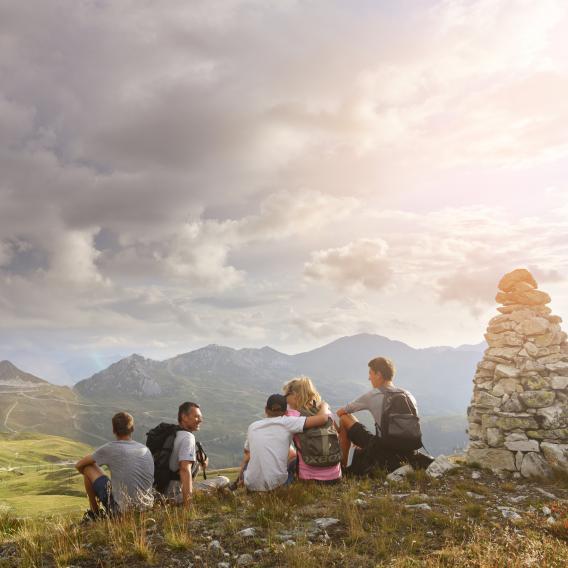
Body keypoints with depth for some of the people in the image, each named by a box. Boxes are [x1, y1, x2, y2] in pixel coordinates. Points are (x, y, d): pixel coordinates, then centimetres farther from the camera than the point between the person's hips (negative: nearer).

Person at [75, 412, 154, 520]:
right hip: (146, 508, 5)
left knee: (88, 467, 10)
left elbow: (79, 465, 6)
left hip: (121, 508, -5)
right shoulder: (146, 450, 5)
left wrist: (87, 474, 27)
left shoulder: (110, 448, -7)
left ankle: (94, 513, 22)